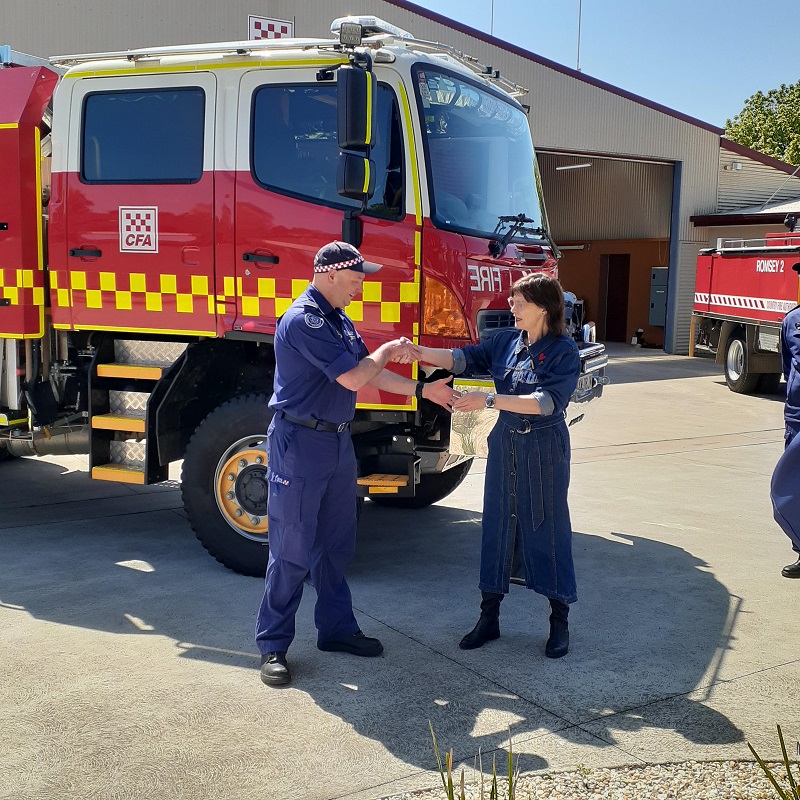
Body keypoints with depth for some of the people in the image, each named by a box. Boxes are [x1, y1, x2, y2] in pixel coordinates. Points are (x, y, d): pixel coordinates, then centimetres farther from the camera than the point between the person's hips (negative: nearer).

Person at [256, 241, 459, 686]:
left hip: (338, 441, 9)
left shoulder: (340, 320, 12)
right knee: (292, 549, -2)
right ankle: (273, 646, 9)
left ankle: (337, 627, 28)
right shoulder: (304, 320, -19)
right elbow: (353, 378, -22)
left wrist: (423, 391, 12)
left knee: (336, 543, 16)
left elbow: (371, 374, 17)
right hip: (300, 443, -9)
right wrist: (388, 351, -5)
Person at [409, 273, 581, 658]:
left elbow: (547, 402, -23)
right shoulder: (505, 341, 4)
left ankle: (559, 622, 18)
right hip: (504, 446, 5)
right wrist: (419, 352, -17)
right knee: (497, 526, 9)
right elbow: (465, 359, -2)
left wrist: (489, 400, -29)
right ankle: (489, 617, 20)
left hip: (544, 451, -5)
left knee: (548, 529, 3)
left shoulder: (564, 351, -12)